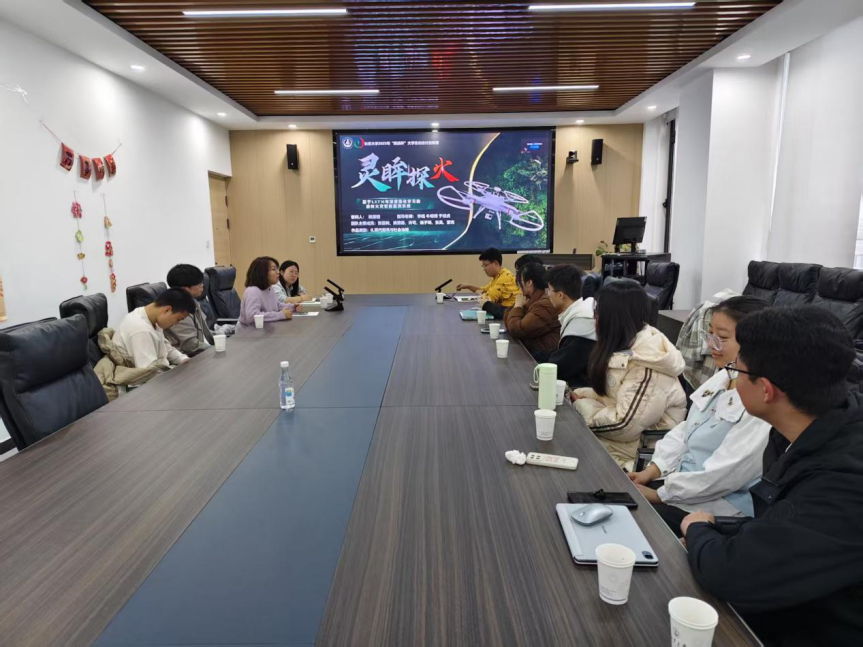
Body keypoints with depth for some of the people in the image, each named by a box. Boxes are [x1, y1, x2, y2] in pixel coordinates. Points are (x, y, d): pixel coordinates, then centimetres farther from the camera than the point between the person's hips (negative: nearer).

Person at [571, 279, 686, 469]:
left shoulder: (647, 365, -25)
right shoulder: (627, 345, 3)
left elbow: (624, 426, -27)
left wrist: (582, 407, -14)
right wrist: (578, 395, -3)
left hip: (641, 451, -8)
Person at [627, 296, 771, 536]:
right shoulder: (723, 377, 6)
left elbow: (724, 475, -25)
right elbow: (686, 430, 12)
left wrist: (659, 495, -17)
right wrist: (653, 469, -1)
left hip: (720, 507, -8)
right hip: (684, 481, 8)